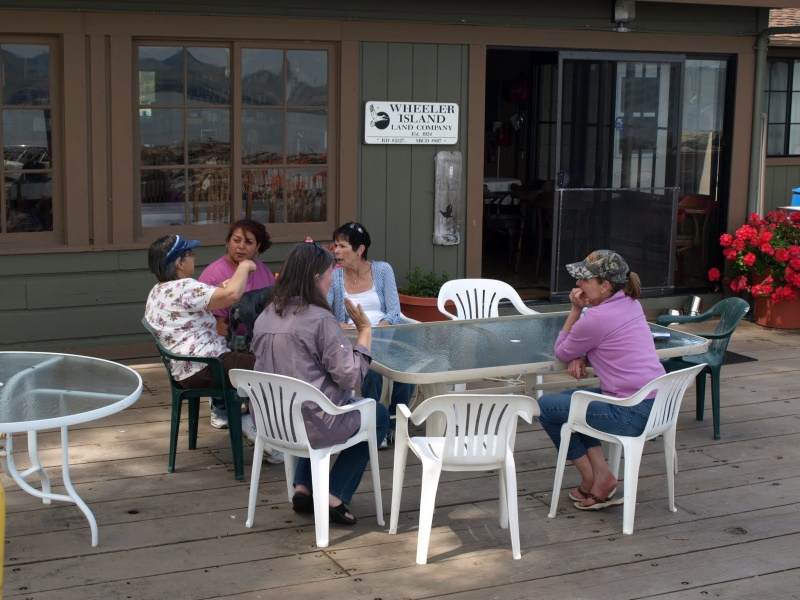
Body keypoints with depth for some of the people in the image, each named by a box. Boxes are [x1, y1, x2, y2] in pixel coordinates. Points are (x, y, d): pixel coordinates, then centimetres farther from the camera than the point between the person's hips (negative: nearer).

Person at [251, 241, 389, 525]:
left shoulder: (266, 317, 2)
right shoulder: (320, 319, -21)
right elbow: (352, 377, -20)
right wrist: (365, 331, -9)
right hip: (312, 425, -7)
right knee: (378, 414, 19)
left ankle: (302, 488, 25)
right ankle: (336, 496, 14)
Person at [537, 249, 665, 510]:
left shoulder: (596, 318, -17)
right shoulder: (630, 302, 9)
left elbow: (562, 352, 0)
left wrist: (575, 310, -2)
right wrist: (581, 358, 0)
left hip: (632, 414, -9)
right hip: (657, 404, 9)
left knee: (546, 406, 6)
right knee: (570, 400, 25)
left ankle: (593, 479, 14)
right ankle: (601, 473, 17)